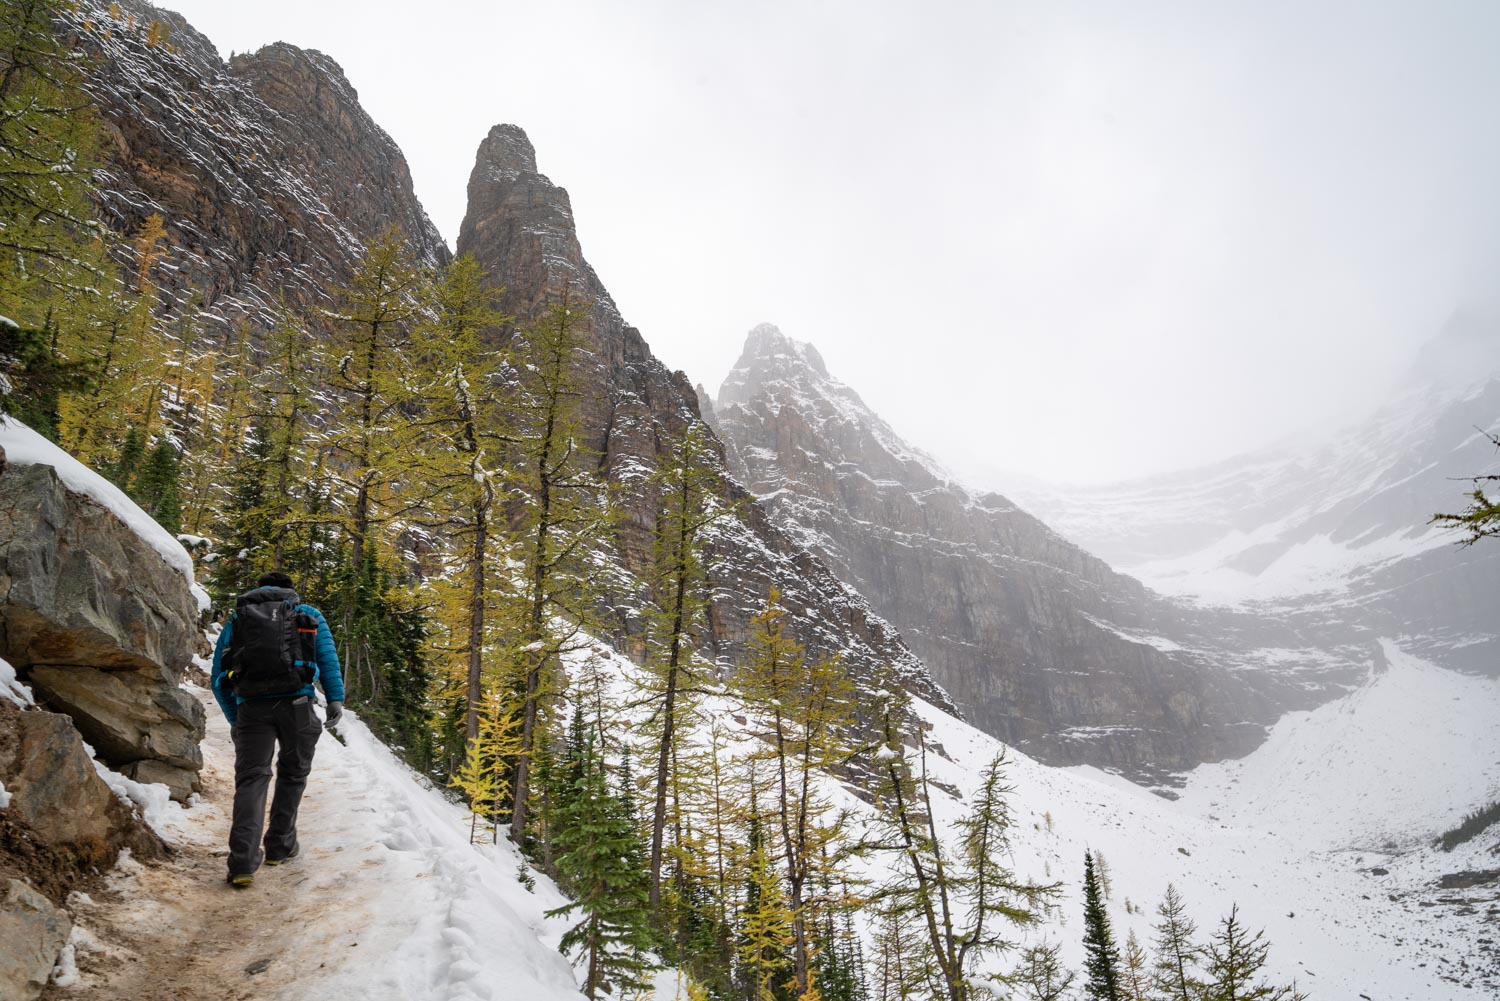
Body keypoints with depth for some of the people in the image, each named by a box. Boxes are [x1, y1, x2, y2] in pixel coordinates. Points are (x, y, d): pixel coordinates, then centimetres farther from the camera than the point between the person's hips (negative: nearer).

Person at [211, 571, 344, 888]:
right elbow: (328, 658, 5)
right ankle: (280, 846, 23)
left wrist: (234, 719, 26)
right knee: (292, 774, 17)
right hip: (296, 704, -1)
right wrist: (336, 700, 2)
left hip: (252, 707, 1)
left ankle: (243, 861, -11)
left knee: (251, 778, 2)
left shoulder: (235, 621, 23)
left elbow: (218, 680, 18)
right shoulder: (309, 615, 19)